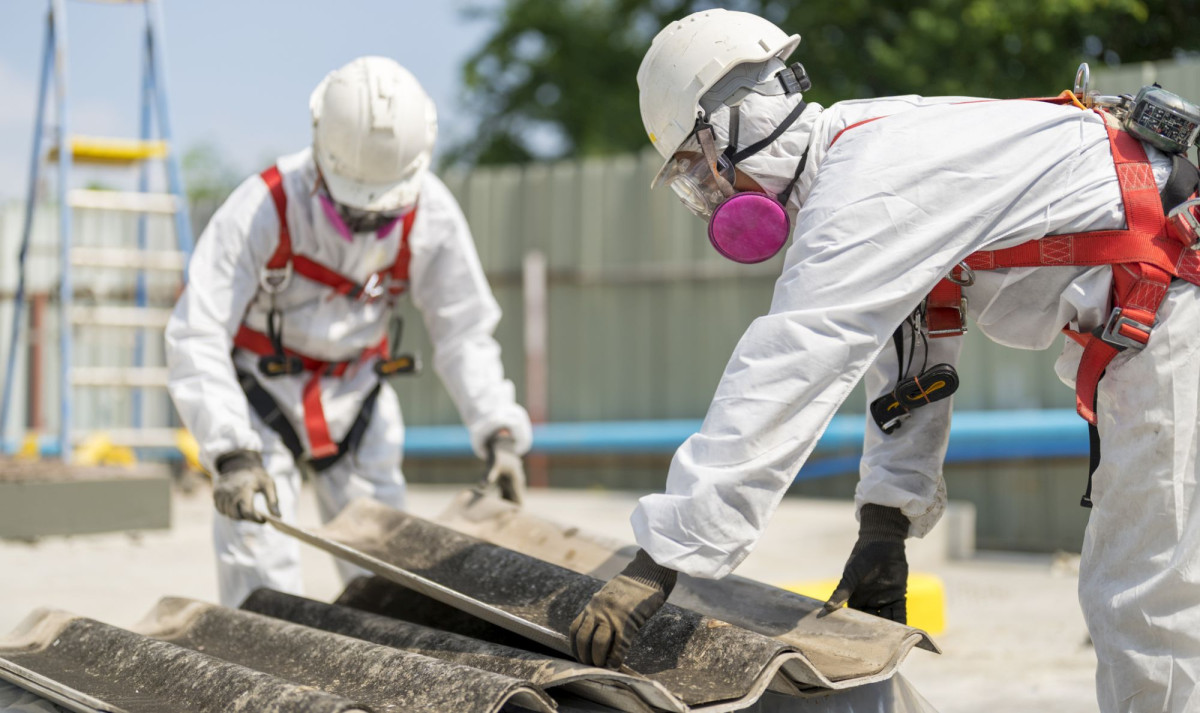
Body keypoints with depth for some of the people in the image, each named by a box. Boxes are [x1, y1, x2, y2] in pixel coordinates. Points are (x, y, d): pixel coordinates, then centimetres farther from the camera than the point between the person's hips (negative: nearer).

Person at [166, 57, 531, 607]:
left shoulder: (431, 215, -17)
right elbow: (196, 338, -32)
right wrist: (231, 453, -43)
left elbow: (464, 333, -6)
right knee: (261, 566, -12)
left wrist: (498, 432, -19)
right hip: (259, 388, -3)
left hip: (355, 390, 4)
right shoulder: (264, 208, -30)